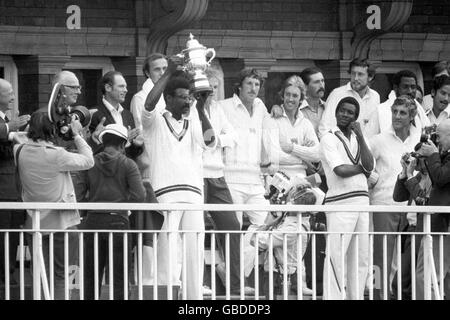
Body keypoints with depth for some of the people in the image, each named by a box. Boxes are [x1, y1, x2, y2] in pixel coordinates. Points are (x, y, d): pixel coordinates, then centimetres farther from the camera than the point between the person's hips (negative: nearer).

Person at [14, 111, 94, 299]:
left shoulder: (21, 152, -4)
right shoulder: (57, 155, -18)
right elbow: (88, 161, -8)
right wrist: (77, 135, 2)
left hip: (35, 223, 5)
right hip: (61, 221, -5)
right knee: (62, 275, 3)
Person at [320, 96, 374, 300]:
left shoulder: (357, 139, 18)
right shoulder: (329, 138, -1)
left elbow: (369, 166, 2)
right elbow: (340, 170, -13)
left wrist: (361, 137, -4)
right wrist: (362, 168, 3)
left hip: (362, 201, 7)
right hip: (340, 201, -7)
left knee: (360, 257, 8)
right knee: (336, 256, -9)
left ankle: (356, 297, 13)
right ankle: (333, 298, -9)